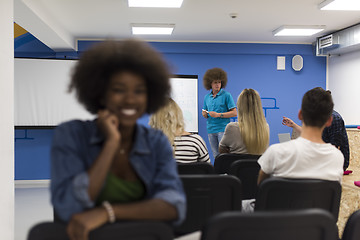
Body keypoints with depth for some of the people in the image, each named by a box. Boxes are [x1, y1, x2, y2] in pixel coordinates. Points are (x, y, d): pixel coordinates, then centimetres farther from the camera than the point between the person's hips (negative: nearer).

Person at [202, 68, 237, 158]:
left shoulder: (226, 95, -3)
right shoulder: (207, 97, 13)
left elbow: (234, 113, -7)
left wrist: (218, 115, -14)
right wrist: (204, 114, -3)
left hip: (223, 128, -5)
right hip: (211, 130, 5)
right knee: (216, 156, 9)